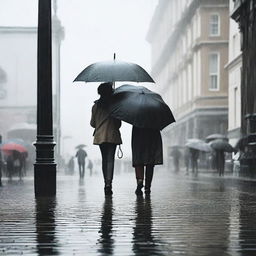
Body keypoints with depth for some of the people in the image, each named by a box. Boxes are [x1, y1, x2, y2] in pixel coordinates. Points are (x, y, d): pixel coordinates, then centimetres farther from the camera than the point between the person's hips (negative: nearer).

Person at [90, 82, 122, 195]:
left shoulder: (95, 106, 2)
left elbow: (92, 123, 7)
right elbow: (119, 123, -1)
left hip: (100, 136, 3)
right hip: (112, 135, -3)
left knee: (104, 159, 13)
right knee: (110, 159, -5)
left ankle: (106, 183, 15)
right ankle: (109, 183, -20)